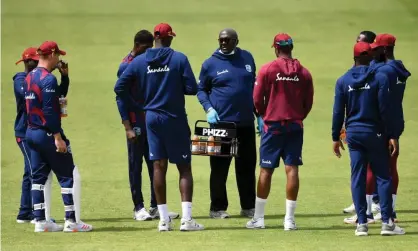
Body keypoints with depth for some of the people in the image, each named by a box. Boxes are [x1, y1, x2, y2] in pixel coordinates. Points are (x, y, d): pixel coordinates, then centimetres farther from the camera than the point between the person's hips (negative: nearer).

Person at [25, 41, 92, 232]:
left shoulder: (29, 77, 12)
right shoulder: (48, 79, -16)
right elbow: (49, 111, -21)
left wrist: (64, 75, 15)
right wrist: (58, 137, -21)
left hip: (31, 132, 9)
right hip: (47, 134, -9)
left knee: (38, 177, 11)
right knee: (69, 175, -2)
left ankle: (40, 221, 11)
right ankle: (71, 220, -5)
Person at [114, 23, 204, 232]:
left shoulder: (139, 61, 0)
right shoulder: (179, 59, -9)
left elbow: (119, 88, 0)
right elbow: (192, 88, -11)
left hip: (152, 118, 3)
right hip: (175, 119, -3)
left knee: (159, 166, 8)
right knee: (184, 167, 3)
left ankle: (164, 220, 7)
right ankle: (186, 219, -6)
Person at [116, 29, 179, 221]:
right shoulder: (126, 66, -8)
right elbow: (120, 98, -10)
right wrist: (128, 128, -16)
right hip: (136, 124, -6)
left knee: (155, 166, 6)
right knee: (135, 166, 1)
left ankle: (156, 207, 12)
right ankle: (138, 208, 5)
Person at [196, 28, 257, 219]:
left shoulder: (247, 58, 8)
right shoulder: (211, 64, -1)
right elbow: (201, 89, 5)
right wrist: (208, 108, -11)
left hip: (246, 122, 3)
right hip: (221, 122, -3)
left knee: (247, 165, 8)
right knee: (219, 167, -1)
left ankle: (248, 207, 15)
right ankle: (218, 208, 4)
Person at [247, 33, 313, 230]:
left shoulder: (267, 70, -6)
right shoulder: (303, 73, 2)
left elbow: (257, 100, -4)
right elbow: (308, 103, 6)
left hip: (273, 125, -2)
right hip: (295, 126, 2)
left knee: (266, 170, 4)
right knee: (292, 169, 1)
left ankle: (258, 218, 8)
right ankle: (289, 219, 0)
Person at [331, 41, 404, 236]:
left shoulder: (343, 81, 1)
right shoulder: (380, 78, -7)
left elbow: (338, 112, 2)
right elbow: (384, 110, -9)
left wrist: (336, 137, 9)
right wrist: (391, 136, -5)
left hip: (353, 134, 3)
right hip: (374, 133, -3)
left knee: (358, 178, 5)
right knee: (382, 176, 3)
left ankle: (361, 223, 3)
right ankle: (386, 222, -3)